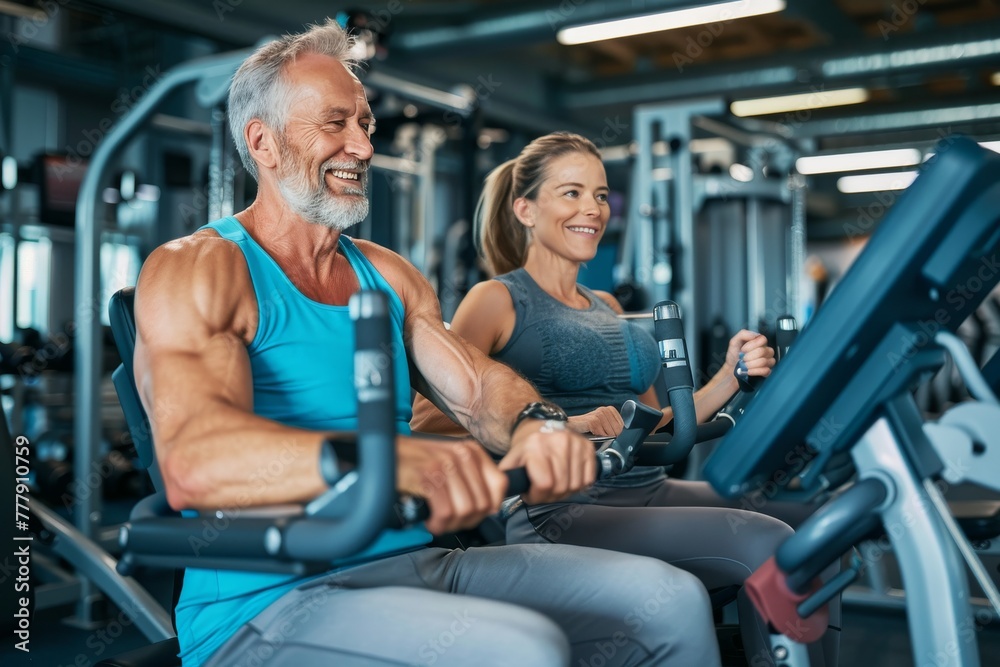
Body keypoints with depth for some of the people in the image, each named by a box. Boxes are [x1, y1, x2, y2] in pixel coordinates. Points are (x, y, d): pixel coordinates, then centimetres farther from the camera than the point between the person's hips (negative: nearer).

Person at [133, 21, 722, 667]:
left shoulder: (389, 274, 17)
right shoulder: (194, 270, -6)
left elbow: (478, 383, 7)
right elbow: (193, 458, -23)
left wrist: (536, 423, -19)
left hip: (418, 562, 7)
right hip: (271, 601, -6)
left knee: (672, 601, -5)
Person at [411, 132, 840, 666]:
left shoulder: (608, 308, 23)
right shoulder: (497, 300, 2)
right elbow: (427, 419, -11)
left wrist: (729, 378, 6)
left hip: (649, 492, 7)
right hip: (560, 512, -7)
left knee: (809, 517, -13)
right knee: (765, 542, -24)